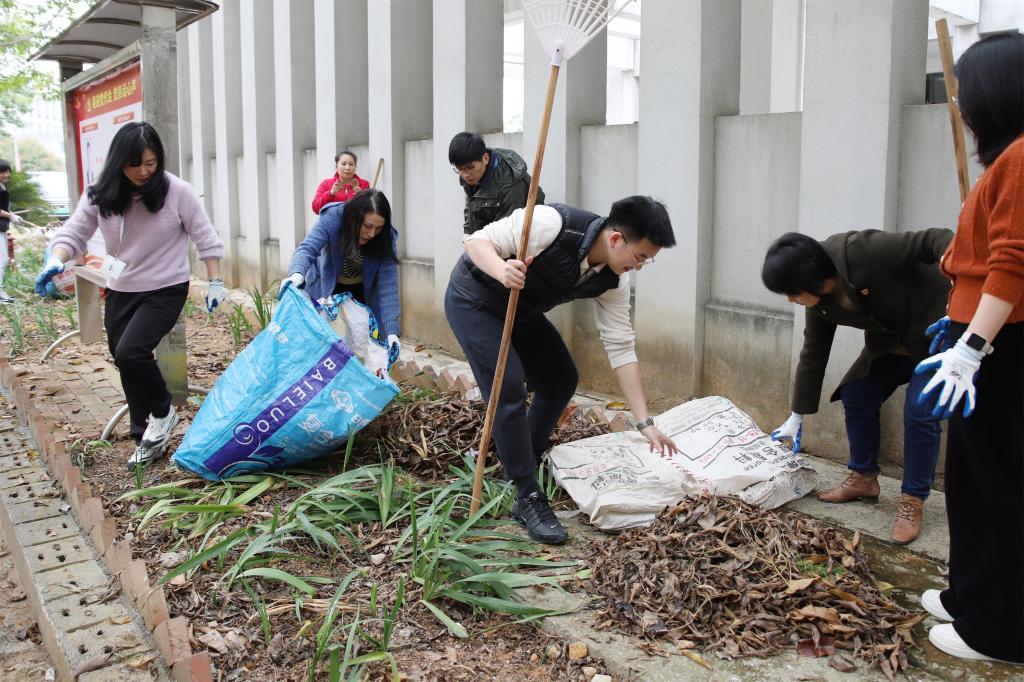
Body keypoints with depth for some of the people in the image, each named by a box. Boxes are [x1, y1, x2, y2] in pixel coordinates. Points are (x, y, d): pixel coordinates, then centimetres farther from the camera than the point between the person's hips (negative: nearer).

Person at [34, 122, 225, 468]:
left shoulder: (177, 192, -14)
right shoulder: (100, 194, -4)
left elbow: (205, 238, -6)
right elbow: (74, 232, 1)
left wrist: (215, 283, -6)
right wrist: (56, 260, -19)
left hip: (165, 290, -5)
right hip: (119, 292, 5)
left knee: (130, 352, -22)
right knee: (125, 361, 11)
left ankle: (162, 413, 5)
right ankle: (148, 437, 27)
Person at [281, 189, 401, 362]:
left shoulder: (386, 237, -27)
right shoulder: (332, 219, -31)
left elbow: (388, 286, -30)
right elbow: (307, 248, -41)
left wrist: (392, 331, -38)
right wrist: (297, 274, -64)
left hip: (361, 290, 1)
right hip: (327, 287, 0)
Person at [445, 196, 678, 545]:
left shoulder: (613, 280, -13)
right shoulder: (553, 224, -33)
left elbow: (621, 349, -10)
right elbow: (477, 241, -26)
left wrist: (645, 422, -11)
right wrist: (503, 271, -50)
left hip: (521, 311, 8)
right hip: (474, 301, -7)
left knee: (562, 380, 7)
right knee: (509, 387, -18)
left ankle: (519, 466, 26)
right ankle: (527, 497, -7)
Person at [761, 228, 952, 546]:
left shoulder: (862, 250, -33)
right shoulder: (819, 302, -9)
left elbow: (933, 240, -33)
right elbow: (813, 353, 2)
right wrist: (797, 417, 7)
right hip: (889, 341, 7)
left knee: (919, 412, -14)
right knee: (856, 399, 3)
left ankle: (913, 501, -1)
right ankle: (863, 478, 21)